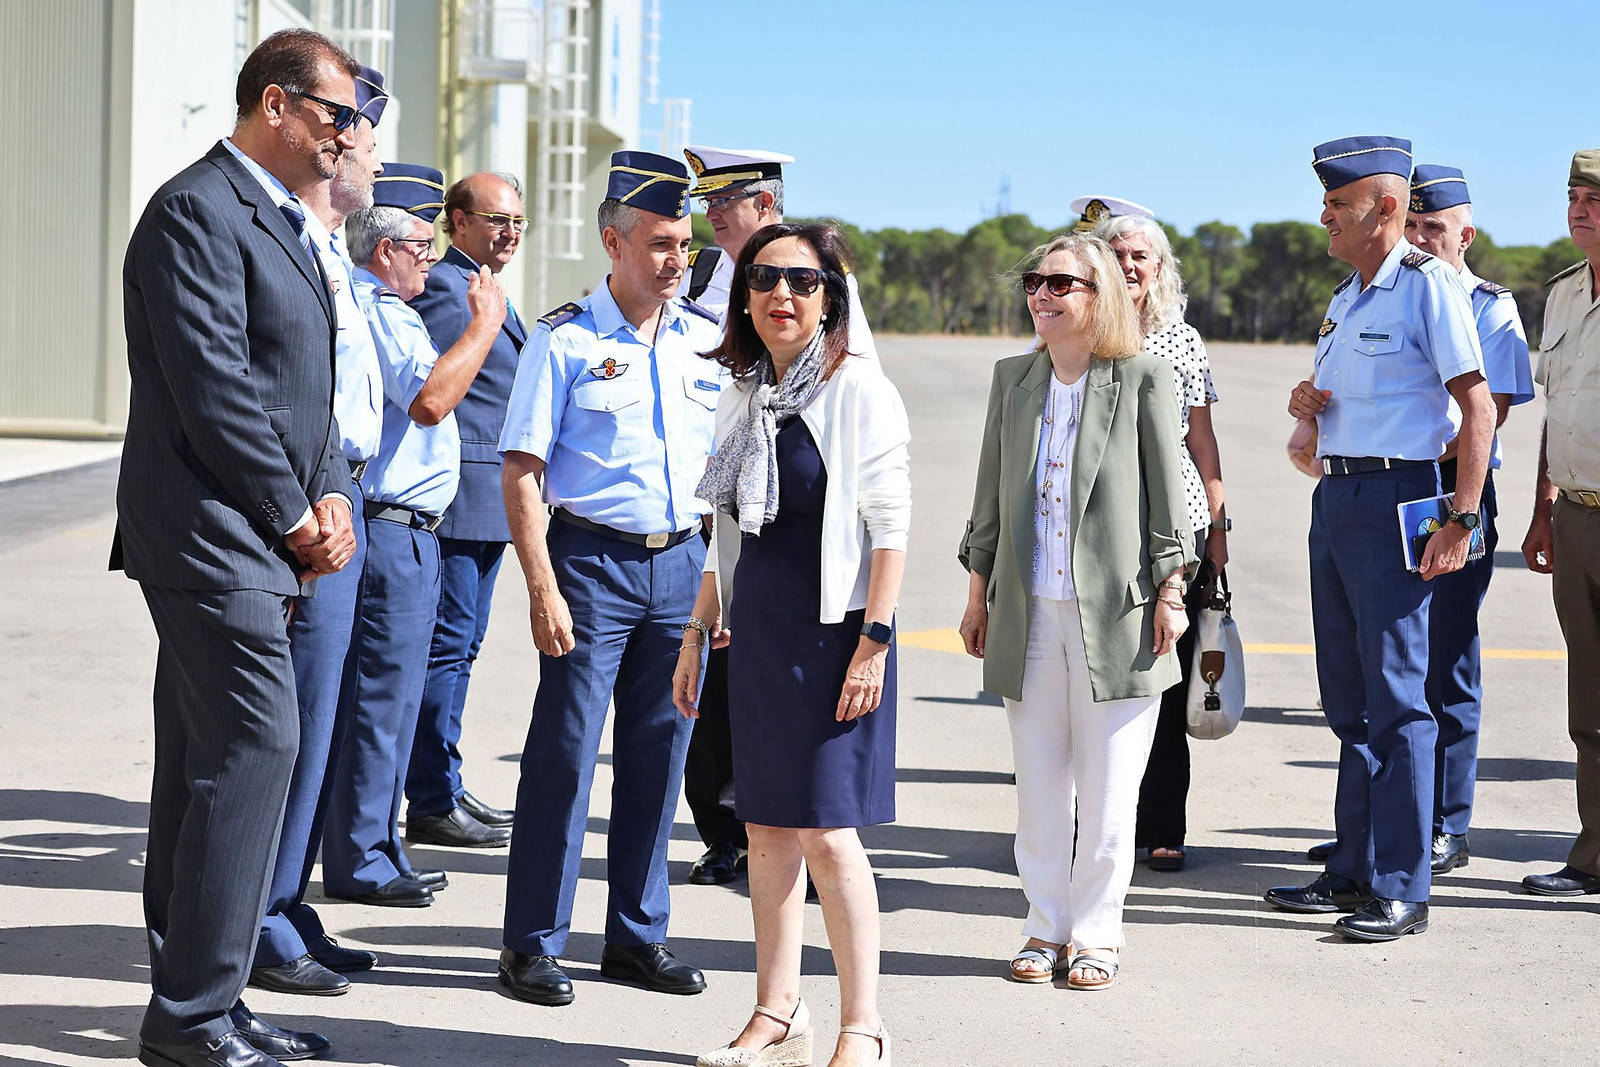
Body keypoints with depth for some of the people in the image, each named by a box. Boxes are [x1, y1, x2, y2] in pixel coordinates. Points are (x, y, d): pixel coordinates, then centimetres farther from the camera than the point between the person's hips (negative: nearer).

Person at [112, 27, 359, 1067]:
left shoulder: (280, 222, 20)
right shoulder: (197, 212, -12)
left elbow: (307, 391, 22)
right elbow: (213, 388, -18)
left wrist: (330, 493, 6)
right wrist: (293, 515, -12)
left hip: (262, 542, 10)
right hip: (212, 534, -10)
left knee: (203, 767, 11)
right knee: (255, 749, -12)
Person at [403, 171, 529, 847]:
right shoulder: (443, 288, -12)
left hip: (491, 504, 10)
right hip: (456, 499, -10)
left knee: (460, 645, 15)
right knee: (446, 645, -7)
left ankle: (443, 790, 23)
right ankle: (433, 805, -2)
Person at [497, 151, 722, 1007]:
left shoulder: (707, 340, 9)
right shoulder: (565, 339, -4)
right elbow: (521, 473, -7)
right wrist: (544, 590, -14)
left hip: (683, 561, 5)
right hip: (592, 560, -4)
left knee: (660, 751, 9)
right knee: (564, 750, -3)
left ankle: (637, 935, 20)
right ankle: (533, 943, 6)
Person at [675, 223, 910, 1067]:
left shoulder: (859, 389, -8)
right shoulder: (742, 395, 11)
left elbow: (890, 524, -11)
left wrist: (874, 642, -16)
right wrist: (698, 629, 16)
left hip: (834, 630, -7)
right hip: (756, 632, 7)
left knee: (826, 830, -9)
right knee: (767, 825, 8)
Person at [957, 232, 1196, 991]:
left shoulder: (1143, 379, -3)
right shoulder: (1013, 379, 9)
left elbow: (1168, 492, -1)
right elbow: (991, 494, 14)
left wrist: (1170, 594, -4)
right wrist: (978, 592, 13)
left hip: (1116, 611, -3)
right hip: (1029, 612, 4)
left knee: (1109, 785, 2)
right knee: (1038, 779, 8)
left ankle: (1096, 934, 12)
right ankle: (1046, 926, 18)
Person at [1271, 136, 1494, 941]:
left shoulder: (1429, 286, -10)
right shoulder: (1346, 297, 17)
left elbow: (1478, 406, -14)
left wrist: (1461, 521, -20)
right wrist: (1305, 401, 5)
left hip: (1395, 500, -9)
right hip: (1335, 496, 9)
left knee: (1396, 699, -7)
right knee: (1349, 697, 12)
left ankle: (1401, 889, -3)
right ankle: (1355, 871, 20)